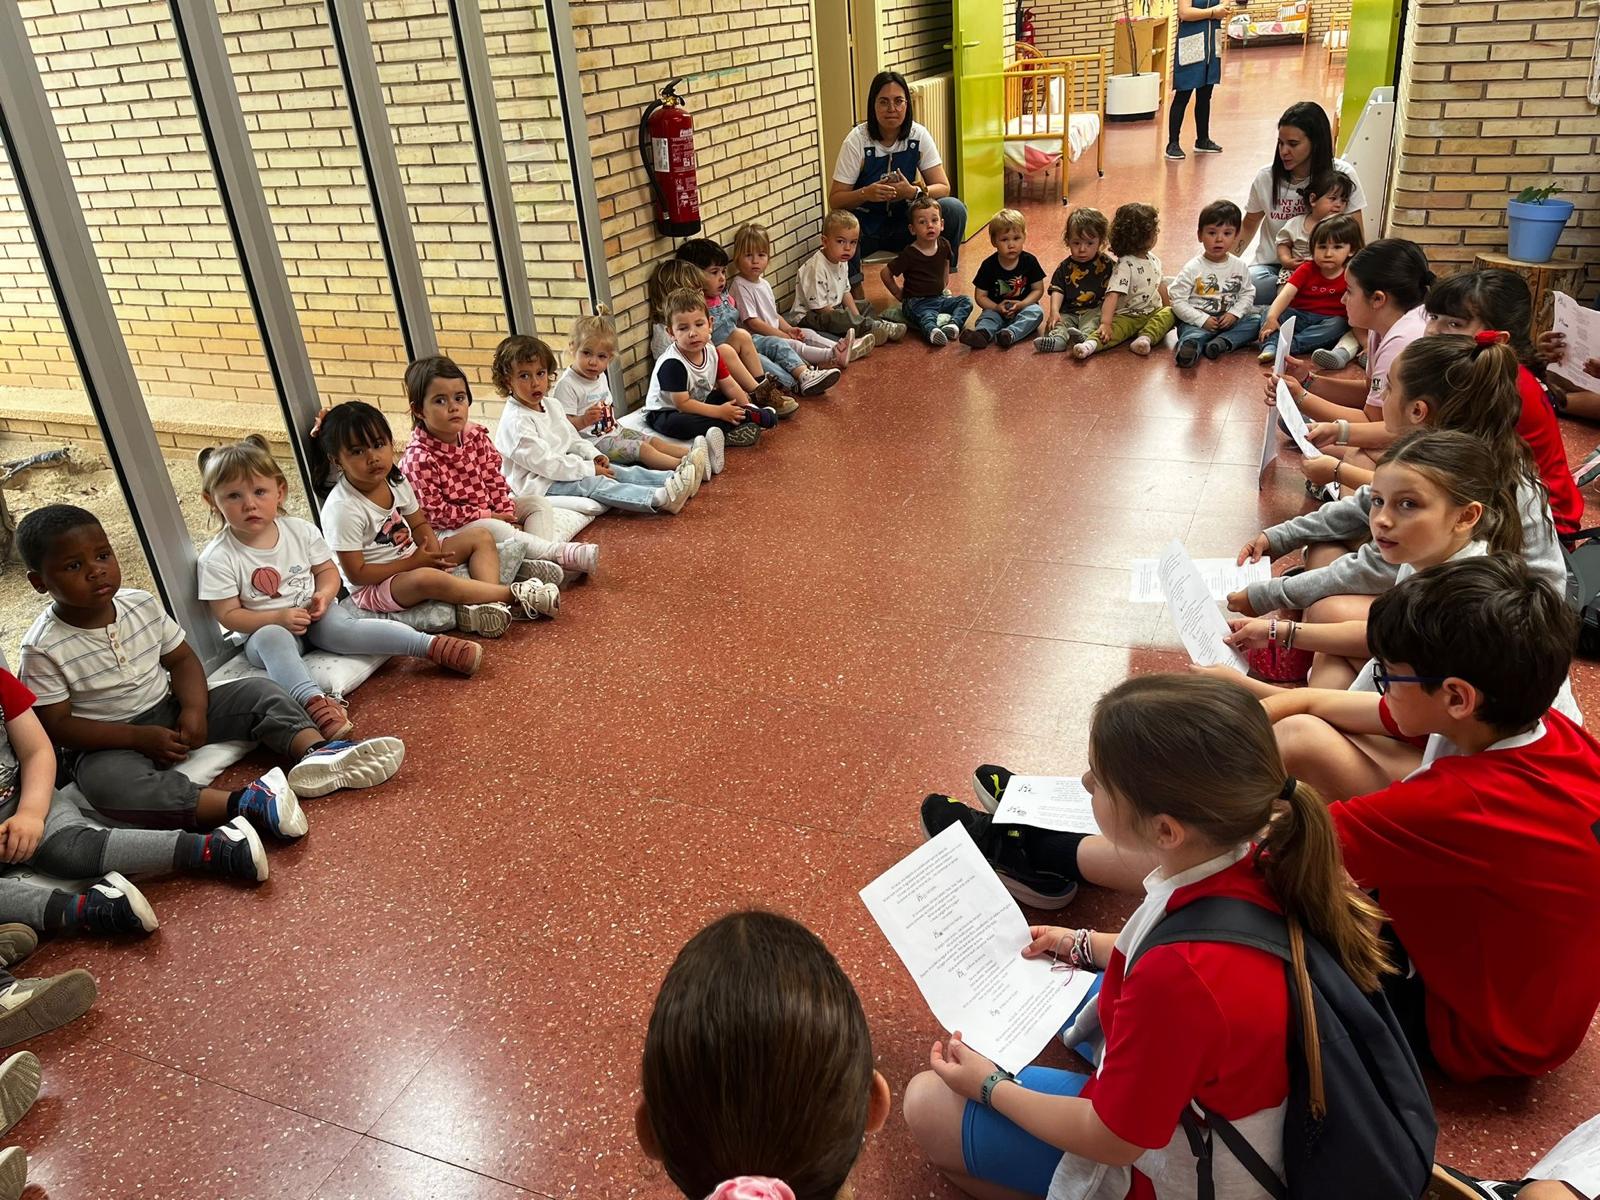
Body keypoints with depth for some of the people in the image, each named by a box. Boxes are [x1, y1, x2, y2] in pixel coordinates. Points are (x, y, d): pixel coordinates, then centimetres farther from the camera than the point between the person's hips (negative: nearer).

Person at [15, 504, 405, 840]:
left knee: (259, 693, -8)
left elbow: (182, 660, 6)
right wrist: (139, 737, -24)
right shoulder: (44, 648, -15)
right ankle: (243, 803, -52)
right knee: (107, 781, -40)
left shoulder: (141, 605, -2)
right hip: (107, 744, -5)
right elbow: (55, 724, -15)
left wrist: (194, 709, -14)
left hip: (170, 713, 6)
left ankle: (316, 751, -33)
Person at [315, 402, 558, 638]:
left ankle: (489, 602, -25)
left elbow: (419, 524, 9)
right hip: (374, 586, -9)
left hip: (414, 558, 9)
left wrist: (434, 554, -11)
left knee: (482, 537, 3)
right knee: (426, 578, -40)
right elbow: (356, 574, -21)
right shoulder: (342, 509, -23)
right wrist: (412, 563, -20)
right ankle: (514, 593, -28)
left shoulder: (395, 479, -1)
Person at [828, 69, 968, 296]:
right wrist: (866, 194, -35)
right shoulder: (857, 140, -14)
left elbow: (943, 187, -7)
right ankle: (855, 290, -11)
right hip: (865, 224, -2)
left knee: (954, 209, -21)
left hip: (903, 225, 2)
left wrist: (914, 192, -27)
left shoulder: (918, 135, -6)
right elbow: (835, 200, -15)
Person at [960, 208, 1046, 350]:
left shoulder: (1029, 261, -5)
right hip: (997, 309, 0)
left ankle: (1010, 334, -48)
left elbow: (1038, 289, -1)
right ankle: (982, 333, -59)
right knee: (987, 316, -27)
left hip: (1024, 307, 0)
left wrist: (1022, 304, -20)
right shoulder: (988, 265, -6)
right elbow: (980, 296, -4)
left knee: (1036, 311, -27)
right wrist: (996, 307, -22)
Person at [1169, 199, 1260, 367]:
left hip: (1229, 320, 5)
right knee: (1191, 335, -34)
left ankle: (1223, 342, -31)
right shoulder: (1193, 268, -6)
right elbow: (1178, 301, -9)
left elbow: (1247, 294, 12)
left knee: (1256, 321, -13)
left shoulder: (1239, 266, 6)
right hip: (1198, 321, -5)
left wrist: (1234, 314, -8)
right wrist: (1202, 320, -17)